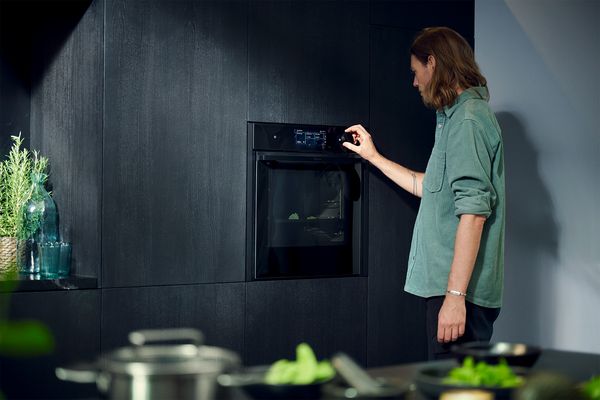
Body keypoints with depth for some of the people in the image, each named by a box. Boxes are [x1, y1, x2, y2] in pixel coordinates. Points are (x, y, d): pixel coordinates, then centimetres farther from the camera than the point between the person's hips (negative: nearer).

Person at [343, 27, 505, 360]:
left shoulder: (467, 119, -13)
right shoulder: (456, 116, 20)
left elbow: (473, 211, -22)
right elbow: (430, 188, 31)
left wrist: (455, 295, -25)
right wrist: (374, 157, 36)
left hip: (459, 287, -10)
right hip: (450, 284, 10)